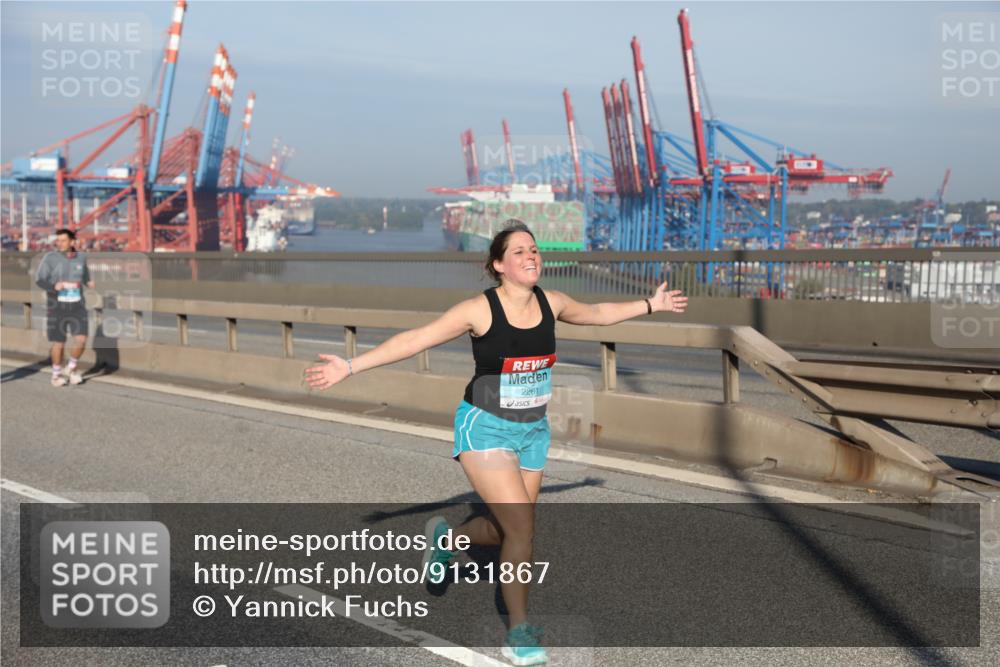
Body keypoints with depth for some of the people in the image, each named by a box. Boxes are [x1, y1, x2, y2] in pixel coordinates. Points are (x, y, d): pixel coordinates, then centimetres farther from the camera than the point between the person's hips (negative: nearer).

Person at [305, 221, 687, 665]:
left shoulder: (550, 303, -2)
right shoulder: (480, 310, -17)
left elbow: (597, 313, 18)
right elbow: (414, 339, -15)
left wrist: (651, 304, 24)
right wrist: (350, 367, -20)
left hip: (533, 430, 6)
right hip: (485, 429, -6)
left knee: (505, 531, 10)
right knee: (522, 529, -14)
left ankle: (444, 538, 43)